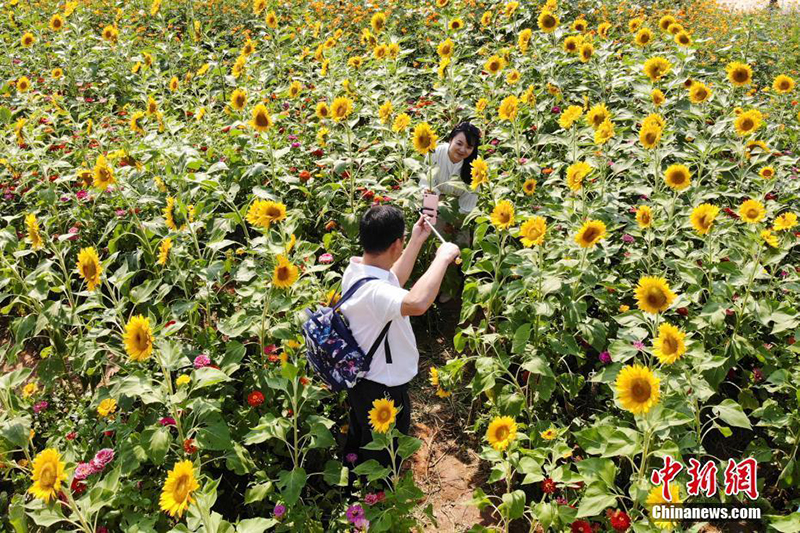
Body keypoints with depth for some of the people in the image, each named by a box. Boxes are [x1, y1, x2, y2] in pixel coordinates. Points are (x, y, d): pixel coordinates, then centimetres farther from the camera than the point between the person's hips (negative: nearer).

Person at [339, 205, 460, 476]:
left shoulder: (356, 269, -7)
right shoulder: (371, 291, -38)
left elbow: (394, 283, 14)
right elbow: (417, 303, -59)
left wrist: (417, 241, 14)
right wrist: (442, 257, -43)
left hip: (362, 377, 9)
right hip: (383, 391, -9)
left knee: (358, 443, 32)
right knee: (382, 461, 18)